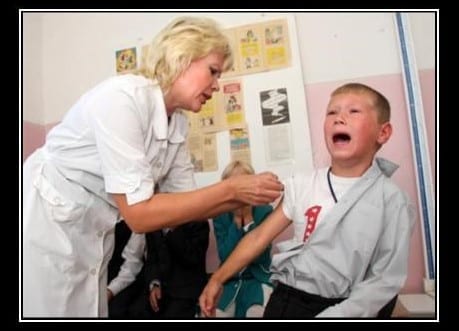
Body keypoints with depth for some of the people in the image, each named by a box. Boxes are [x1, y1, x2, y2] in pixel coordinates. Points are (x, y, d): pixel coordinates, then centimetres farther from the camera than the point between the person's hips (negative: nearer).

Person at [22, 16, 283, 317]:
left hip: (92, 235, 8)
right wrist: (231, 188, -25)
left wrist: (246, 195, -12)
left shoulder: (178, 122, -2)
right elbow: (138, 214, -29)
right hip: (44, 224, -7)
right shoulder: (122, 97, -26)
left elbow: (183, 201, 2)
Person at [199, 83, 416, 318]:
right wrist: (218, 278, 3)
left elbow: (387, 280, -7)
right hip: (284, 299, 2)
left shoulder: (391, 200, -7)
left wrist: (335, 316, -16)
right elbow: (260, 236, 4)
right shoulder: (302, 185, 1)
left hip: (337, 308, -1)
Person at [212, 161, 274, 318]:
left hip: (258, 278, -2)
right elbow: (225, 256, -12)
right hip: (229, 280, 2)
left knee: (258, 313, -30)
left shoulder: (265, 211, -7)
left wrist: (248, 218, -18)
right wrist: (237, 219, -16)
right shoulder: (220, 215, -2)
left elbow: (260, 256, -14)